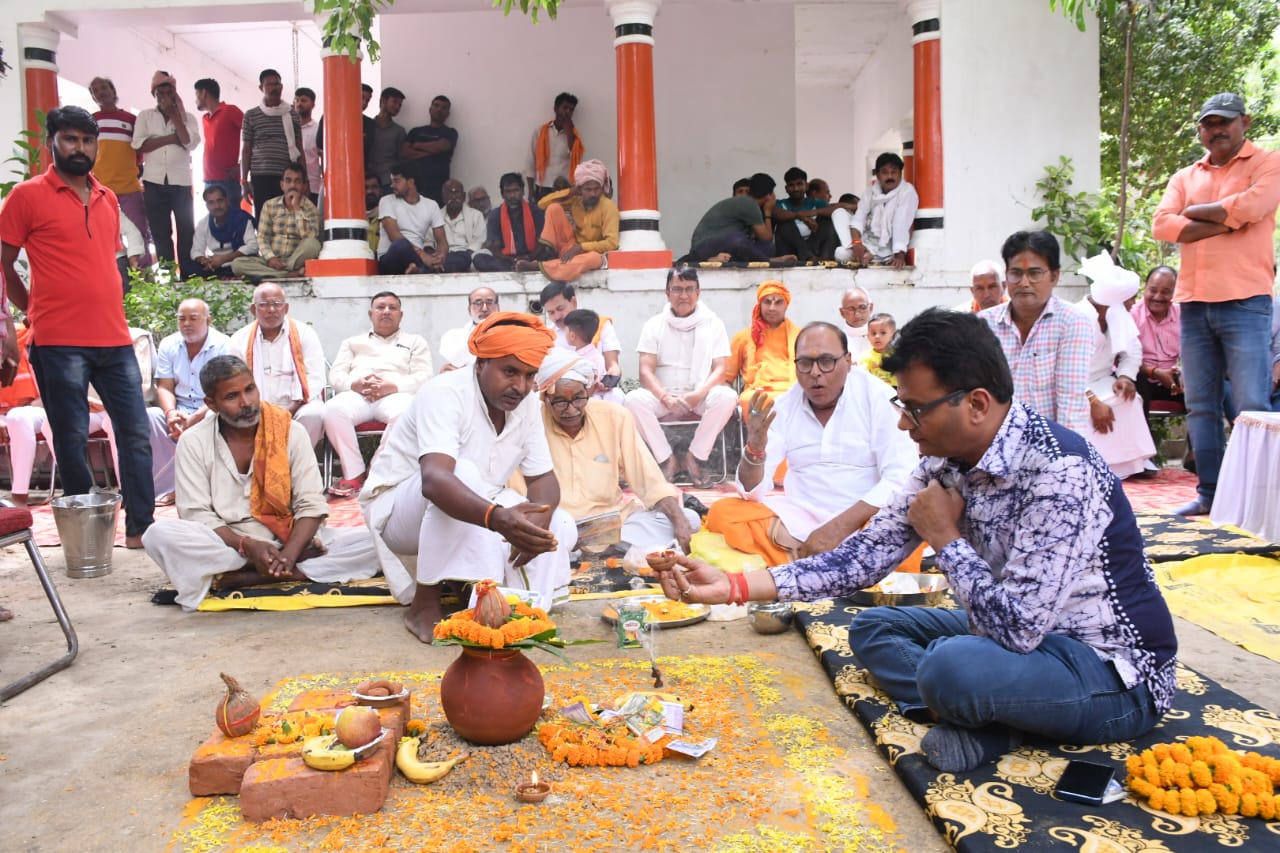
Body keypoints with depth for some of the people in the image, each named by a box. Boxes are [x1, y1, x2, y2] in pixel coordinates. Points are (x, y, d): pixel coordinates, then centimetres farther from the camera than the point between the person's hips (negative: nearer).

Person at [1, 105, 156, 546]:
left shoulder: (108, 200, 16)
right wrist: (39, 313, 5)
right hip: (59, 344, -5)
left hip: (114, 340, 5)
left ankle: (140, 529, 9)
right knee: (72, 442, 1)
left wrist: (111, 317, 15)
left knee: (136, 435, 2)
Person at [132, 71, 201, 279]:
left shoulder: (187, 117, 9)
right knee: (160, 232, 3)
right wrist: (171, 138, -8)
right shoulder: (145, 116, 10)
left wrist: (175, 115, -7)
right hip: (154, 181, 1)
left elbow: (190, 143, -9)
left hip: (181, 181, -1)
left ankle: (189, 275, 0)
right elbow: (138, 144, -3)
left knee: (186, 230, -1)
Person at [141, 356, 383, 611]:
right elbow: (196, 514, -7)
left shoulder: (290, 432, 0)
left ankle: (241, 578, -24)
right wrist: (248, 546, -23)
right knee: (159, 535, -31)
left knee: (371, 542, -22)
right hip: (227, 546, -1)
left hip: (289, 542, 1)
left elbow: (311, 505, -5)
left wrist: (288, 554, -23)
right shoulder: (193, 442, -1)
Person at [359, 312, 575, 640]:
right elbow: (435, 480, -44)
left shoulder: (527, 405, -7)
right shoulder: (445, 394, -28)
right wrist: (498, 518, -61)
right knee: (463, 473, -38)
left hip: (478, 512, 6)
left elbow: (543, 478, -5)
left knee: (561, 528, -14)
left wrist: (539, 519, -29)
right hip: (397, 508, -6)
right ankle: (425, 606, -28)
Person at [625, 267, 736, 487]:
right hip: (662, 395, 1)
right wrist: (665, 397, -22)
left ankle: (694, 457, -16)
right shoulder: (654, 324, 7)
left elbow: (719, 370, -4)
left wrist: (697, 394, -23)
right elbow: (646, 371, -3)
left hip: (701, 395, 0)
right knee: (634, 399, -30)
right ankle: (667, 459, -16)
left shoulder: (713, 324, 5)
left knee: (726, 397, -32)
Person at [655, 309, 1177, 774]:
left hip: (1116, 675, -8)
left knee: (950, 665, -35)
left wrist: (944, 538, -18)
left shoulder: (1058, 473, -29)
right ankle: (981, 719, -9)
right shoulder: (947, 462, -4)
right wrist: (732, 587, -9)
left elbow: (1016, 624, -33)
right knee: (872, 629, 9)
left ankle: (979, 722, -3)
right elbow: (868, 555, -2)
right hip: (1026, 636, 9)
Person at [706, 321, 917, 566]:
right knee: (721, 512, -18)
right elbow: (752, 491, -3)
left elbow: (902, 478, -15)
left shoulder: (877, 397, -7)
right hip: (799, 518, 3)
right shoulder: (783, 406, 2)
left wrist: (841, 525, -26)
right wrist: (754, 447, -26)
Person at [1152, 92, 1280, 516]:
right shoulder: (1184, 178, 17)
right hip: (1193, 304, 5)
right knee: (1201, 407, 7)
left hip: (1245, 302, -5)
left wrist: (1194, 211, 1)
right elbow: (1161, 225, 1)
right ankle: (1210, 493, 14)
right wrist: (1225, 223, -7)